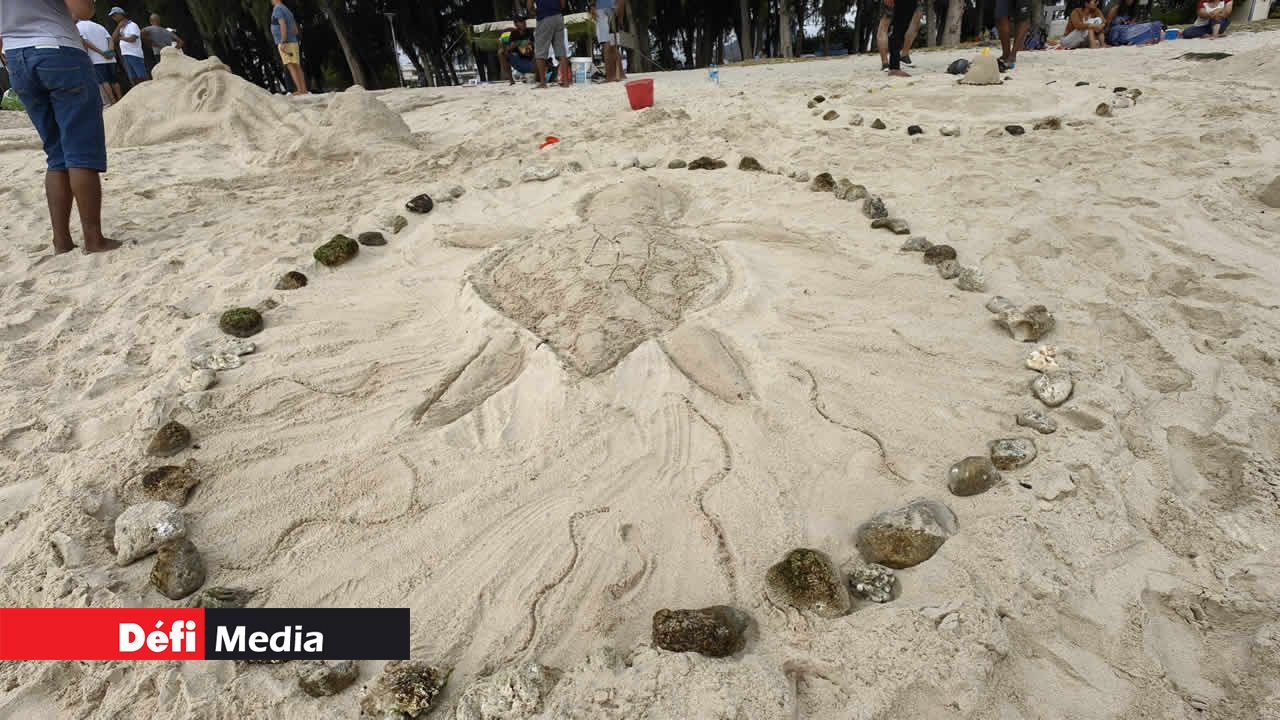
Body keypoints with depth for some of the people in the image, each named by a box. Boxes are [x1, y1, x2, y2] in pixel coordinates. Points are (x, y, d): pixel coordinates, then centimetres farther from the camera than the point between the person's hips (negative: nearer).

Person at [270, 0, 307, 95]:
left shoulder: (277, 9, -7)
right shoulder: (288, 11, 21)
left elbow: (283, 25, -21)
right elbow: (296, 30, 21)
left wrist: (283, 43, -25)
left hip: (286, 44, -9)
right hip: (293, 43, 9)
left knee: (290, 67, -16)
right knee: (297, 67, 3)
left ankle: (300, 90, -26)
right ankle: (304, 90, -4)